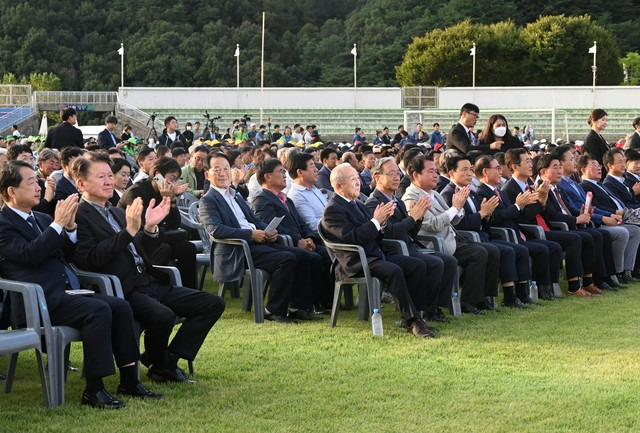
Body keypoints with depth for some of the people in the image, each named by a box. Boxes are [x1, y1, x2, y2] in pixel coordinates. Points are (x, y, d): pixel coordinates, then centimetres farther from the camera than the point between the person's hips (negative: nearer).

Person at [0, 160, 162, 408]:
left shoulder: (40, 219, 22)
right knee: (99, 310, -28)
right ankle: (94, 390, -25)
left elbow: (66, 255, 20)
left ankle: (129, 381, -6)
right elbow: (29, 254, -18)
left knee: (120, 307, -9)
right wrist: (58, 224, -16)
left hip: (66, 294, 9)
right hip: (40, 302, -9)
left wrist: (70, 227, 3)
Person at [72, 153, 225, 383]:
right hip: (123, 290, -9)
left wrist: (149, 228, 2)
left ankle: (170, 360, 1)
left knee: (213, 304, 0)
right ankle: (157, 366, -6)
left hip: (148, 282, 9)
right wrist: (129, 230, -21)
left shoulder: (118, 213, 23)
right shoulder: (79, 216, -5)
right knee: (163, 315, -37)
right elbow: (90, 259, -19)